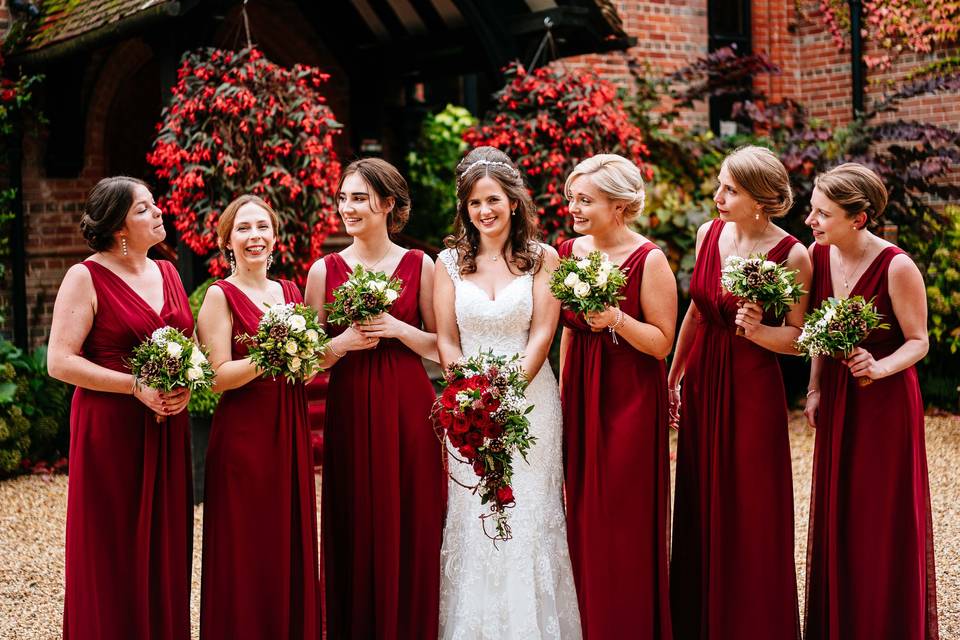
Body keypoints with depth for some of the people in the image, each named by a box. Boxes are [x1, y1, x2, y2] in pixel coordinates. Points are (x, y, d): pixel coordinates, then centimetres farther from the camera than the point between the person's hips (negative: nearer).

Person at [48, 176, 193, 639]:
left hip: (167, 429, 6)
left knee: (166, 545, 9)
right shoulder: (86, 278, -7)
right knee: (113, 553, 1)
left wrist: (186, 385, -3)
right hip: (111, 430, -5)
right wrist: (137, 386, -18)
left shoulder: (167, 273, 12)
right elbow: (60, 362, -13)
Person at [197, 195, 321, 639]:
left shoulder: (290, 291, 12)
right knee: (247, 554, 0)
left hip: (290, 433, 6)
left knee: (292, 543, 10)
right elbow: (218, 377, -13)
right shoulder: (221, 295, -6)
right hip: (243, 435, -6)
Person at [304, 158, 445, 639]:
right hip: (350, 411, 0)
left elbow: (440, 347, 4)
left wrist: (397, 329, -11)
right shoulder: (324, 270, 4)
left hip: (408, 408, 0)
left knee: (411, 529, 3)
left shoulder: (419, 265, 3)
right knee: (356, 533, 2)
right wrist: (343, 343, -13)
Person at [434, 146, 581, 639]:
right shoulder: (451, 261, 5)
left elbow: (541, 335, -4)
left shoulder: (542, 259, 1)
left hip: (529, 399, -1)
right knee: (472, 519, 3)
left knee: (530, 518, 2)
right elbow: (445, 341, 2)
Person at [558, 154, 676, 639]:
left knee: (624, 520, 0)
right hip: (579, 396, 6)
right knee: (583, 514, 11)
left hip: (629, 399, -6)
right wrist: (562, 389, 16)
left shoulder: (649, 260, -12)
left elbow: (662, 342, -11)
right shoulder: (569, 252, 6)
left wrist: (617, 319, -26)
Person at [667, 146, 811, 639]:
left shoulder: (791, 255, -13)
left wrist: (756, 330, -28)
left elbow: (797, 339, -9)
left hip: (751, 387, -5)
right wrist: (672, 377, 16)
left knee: (751, 510, 3)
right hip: (701, 381, 5)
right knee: (699, 505, 14)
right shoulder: (709, 234, 2)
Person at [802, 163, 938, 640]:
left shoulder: (897, 267, -20)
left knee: (885, 524, 3)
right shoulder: (819, 255, -3)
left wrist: (879, 367, -27)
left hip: (885, 403, -5)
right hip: (836, 399, 6)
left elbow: (918, 342, -10)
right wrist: (814, 390, 7)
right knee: (836, 516, 13)